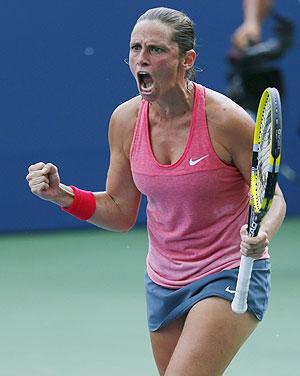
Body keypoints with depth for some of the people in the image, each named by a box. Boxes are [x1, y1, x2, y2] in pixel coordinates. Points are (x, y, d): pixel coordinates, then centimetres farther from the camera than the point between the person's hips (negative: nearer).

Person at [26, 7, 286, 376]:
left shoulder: (225, 120, -18)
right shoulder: (126, 120, -5)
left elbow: (272, 199, -7)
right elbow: (120, 212, 7)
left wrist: (260, 236, -29)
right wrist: (62, 195, -9)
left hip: (231, 276, -6)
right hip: (163, 282, 6)